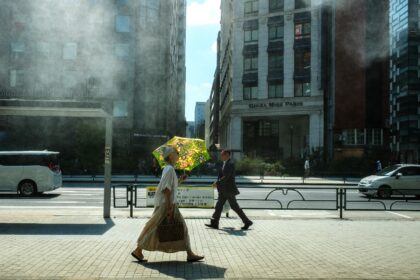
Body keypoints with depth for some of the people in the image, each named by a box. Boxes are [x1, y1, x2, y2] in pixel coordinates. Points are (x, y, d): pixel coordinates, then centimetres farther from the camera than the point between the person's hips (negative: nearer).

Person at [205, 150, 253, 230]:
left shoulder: (230, 164, -16)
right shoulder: (225, 164, 14)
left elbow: (226, 177, -24)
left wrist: (217, 183, -22)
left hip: (229, 190, -10)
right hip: (224, 190, 10)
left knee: (235, 207, -3)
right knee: (219, 205, 6)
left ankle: (247, 222, 8)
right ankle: (214, 223, 8)